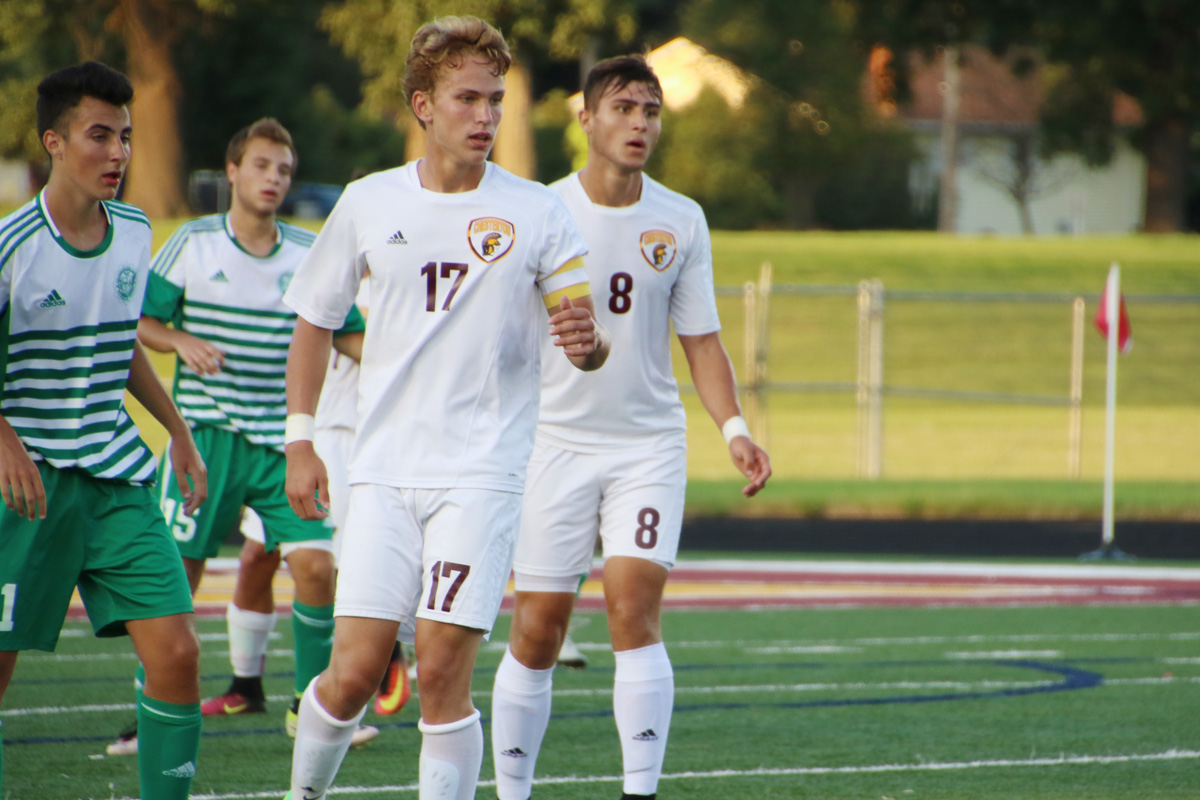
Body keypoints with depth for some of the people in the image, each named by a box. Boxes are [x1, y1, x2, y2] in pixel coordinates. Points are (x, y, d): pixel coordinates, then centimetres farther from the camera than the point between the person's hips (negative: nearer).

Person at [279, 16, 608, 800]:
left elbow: (586, 343, 1)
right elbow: (314, 321, 17)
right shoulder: (368, 204, 5)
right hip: (384, 469, 2)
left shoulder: (536, 213, -1)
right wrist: (300, 441, 11)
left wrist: (589, 342, -24)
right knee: (354, 669, -4)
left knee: (442, 671, -11)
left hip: (483, 470, -2)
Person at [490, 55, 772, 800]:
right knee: (538, 631, -1)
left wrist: (734, 428, -5)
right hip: (555, 438, -1)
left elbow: (701, 339, 9)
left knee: (635, 605, -15)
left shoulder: (681, 221, 4)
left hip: (649, 444, 1)